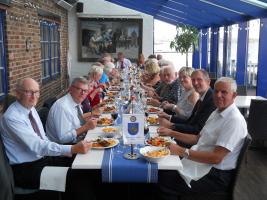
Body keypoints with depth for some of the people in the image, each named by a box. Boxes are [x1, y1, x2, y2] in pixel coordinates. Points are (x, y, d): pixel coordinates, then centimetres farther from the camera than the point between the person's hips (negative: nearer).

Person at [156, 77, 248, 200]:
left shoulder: (235, 120, -19)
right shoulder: (217, 112, 12)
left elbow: (216, 158, -24)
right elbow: (199, 139, 16)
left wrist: (182, 151, -24)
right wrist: (171, 133, 7)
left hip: (216, 175, -8)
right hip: (199, 163, 9)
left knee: (165, 184, -18)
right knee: (161, 173, -6)